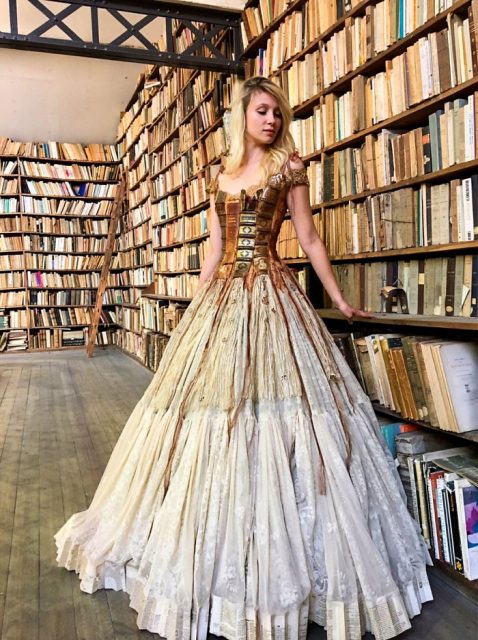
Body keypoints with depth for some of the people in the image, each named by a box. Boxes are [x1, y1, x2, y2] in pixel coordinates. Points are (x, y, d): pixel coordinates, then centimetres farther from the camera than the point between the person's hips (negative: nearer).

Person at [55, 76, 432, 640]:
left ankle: (276, 560, 8)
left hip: (269, 296, -5)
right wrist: (197, 307, 14)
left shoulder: (288, 167, 6)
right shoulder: (221, 177, 18)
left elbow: (309, 240, 4)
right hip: (221, 297, 5)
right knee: (208, 396, 6)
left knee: (267, 408, -9)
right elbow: (214, 250, 17)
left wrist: (339, 299, 3)